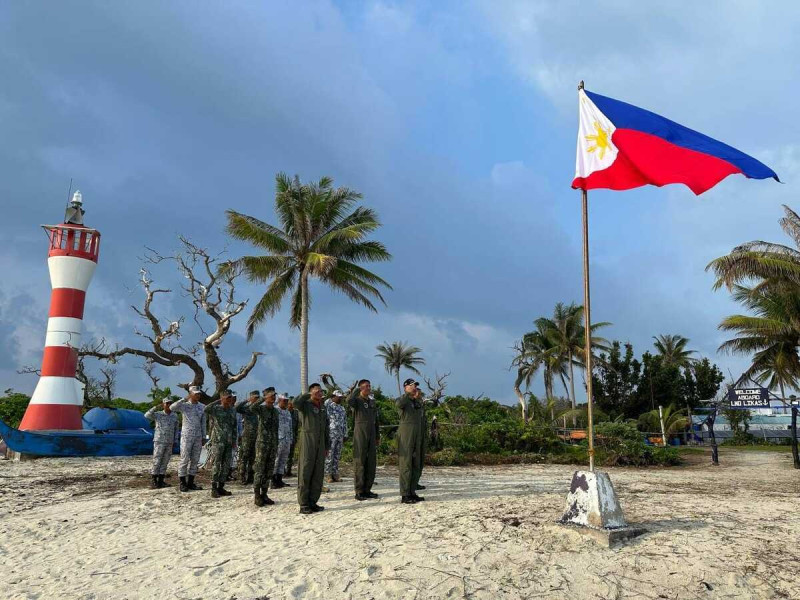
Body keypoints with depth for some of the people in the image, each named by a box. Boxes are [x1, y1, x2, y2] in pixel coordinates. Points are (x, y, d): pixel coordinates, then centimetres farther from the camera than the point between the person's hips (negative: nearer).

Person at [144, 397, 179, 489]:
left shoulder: (175, 416, 7)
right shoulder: (158, 414, -3)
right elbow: (147, 416, -20)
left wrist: (175, 441, 8)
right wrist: (156, 407, -26)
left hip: (169, 443, 4)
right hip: (159, 442, -4)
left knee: (164, 462, 6)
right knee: (156, 462, -4)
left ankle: (161, 481, 12)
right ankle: (154, 482, 2)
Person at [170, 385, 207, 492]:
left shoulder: (202, 407, 10)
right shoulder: (184, 405, -3)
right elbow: (172, 408, -22)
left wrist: (203, 437, 9)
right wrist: (184, 399, -22)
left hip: (198, 437, 5)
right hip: (187, 436, -5)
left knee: (195, 460, 6)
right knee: (184, 459, -4)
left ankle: (190, 482, 13)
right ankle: (183, 483, 3)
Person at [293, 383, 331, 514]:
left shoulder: (322, 407, 16)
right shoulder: (305, 405, -4)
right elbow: (295, 402, -30)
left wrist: (327, 445, 17)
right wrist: (309, 394, -19)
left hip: (320, 443, 7)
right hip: (307, 441, -7)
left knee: (318, 474, 8)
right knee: (305, 473, -4)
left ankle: (312, 502, 16)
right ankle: (303, 505, -1)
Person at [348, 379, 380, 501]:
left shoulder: (372, 402, 17)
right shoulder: (356, 400, -3)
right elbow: (349, 401, -29)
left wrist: (378, 436, 17)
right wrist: (357, 389, -15)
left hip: (371, 434, 6)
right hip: (360, 433, -6)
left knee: (371, 462, 6)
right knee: (360, 462, -4)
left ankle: (367, 490, 14)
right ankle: (359, 492, 1)